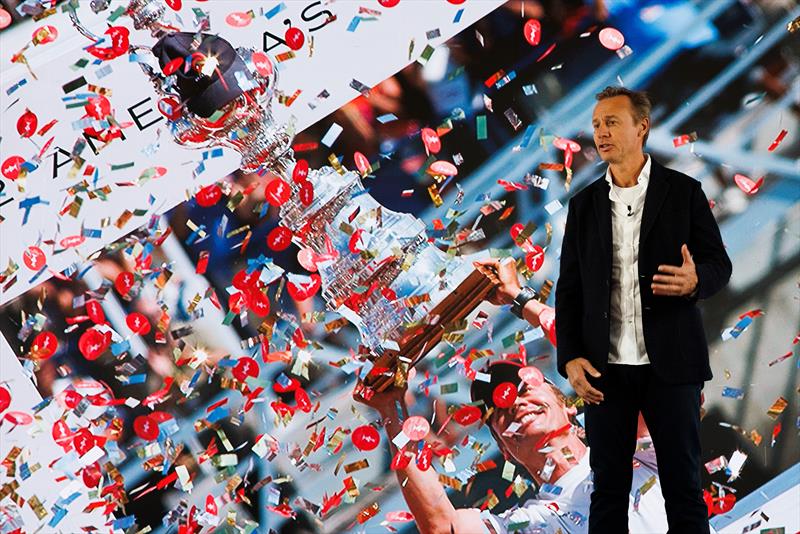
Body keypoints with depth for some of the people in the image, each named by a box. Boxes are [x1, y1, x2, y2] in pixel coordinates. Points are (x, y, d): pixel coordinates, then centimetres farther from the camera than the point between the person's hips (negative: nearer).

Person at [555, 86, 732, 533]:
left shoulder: (683, 191, 1)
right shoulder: (585, 203, 9)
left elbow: (720, 263, 2)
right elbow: (569, 288, 9)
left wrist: (695, 280, -22)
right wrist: (570, 358, -2)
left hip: (670, 362, -2)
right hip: (605, 367, 2)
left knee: (683, 484, 3)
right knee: (608, 486, 7)